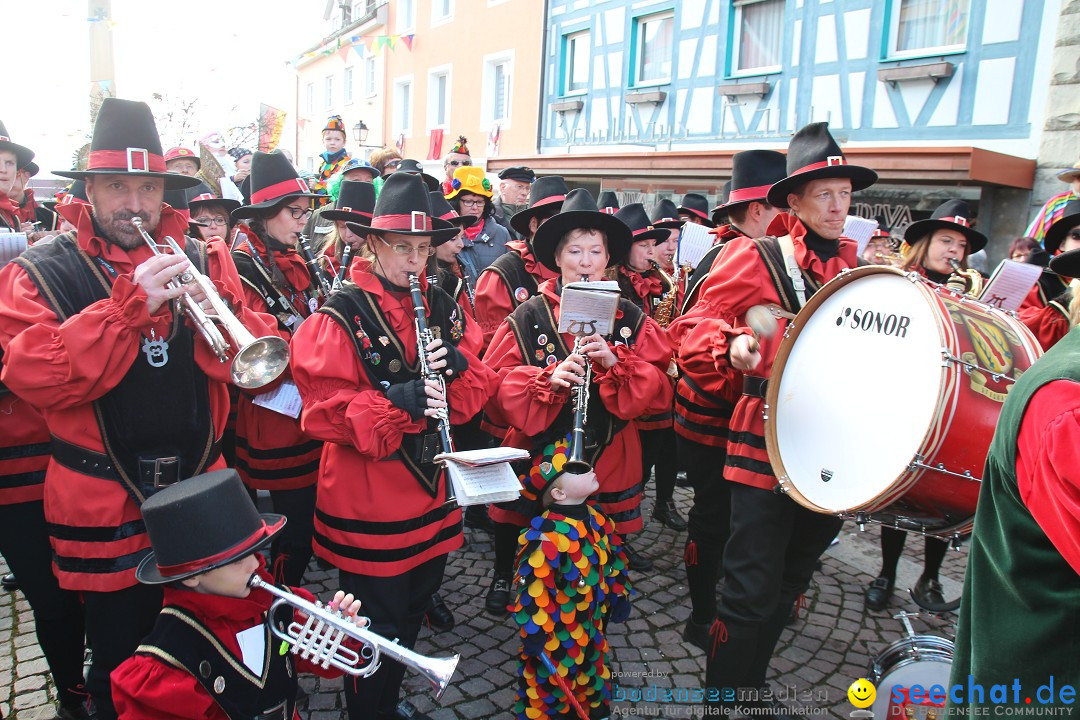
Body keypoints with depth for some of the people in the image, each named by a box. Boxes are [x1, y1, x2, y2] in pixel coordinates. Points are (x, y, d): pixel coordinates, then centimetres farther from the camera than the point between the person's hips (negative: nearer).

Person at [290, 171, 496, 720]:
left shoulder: (442, 307, 5)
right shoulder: (342, 314, -14)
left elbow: (477, 391, 5)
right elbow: (323, 408, -19)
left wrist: (460, 366, -16)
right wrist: (395, 401, -31)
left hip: (430, 489, 7)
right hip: (368, 500, -6)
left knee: (412, 611, 23)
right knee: (377, 625, 8)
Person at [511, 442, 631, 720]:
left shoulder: (596, 517, -5)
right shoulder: (547, 534, -32)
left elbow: (613, 556, 9)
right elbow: (533, 583, -29)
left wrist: (619, 595, 11)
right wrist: (534, 631, -24)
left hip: (591, 624, 8)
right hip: (555, 631, -8)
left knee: (591, 673, 27)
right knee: (550, 682, 12)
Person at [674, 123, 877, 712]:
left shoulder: (856, 267, 12)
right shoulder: (755, 257, -5)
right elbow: (697, 331, -8)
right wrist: (733, 345, -28)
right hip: (765, 448, -6)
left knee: (789, 585, 19)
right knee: (753, 593, -3)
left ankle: (752, 685, 39)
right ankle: (722, 695, 20)